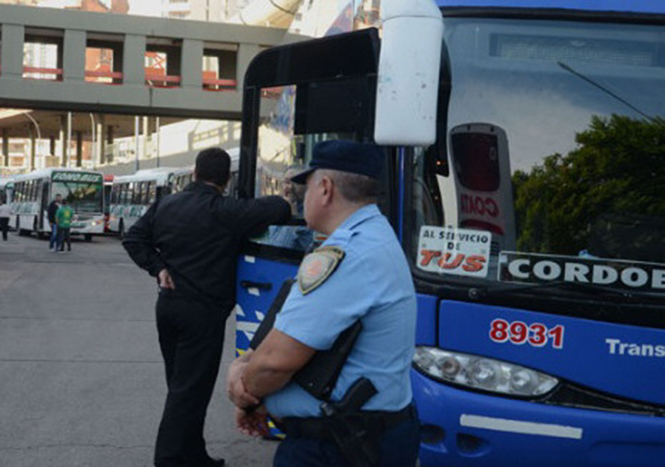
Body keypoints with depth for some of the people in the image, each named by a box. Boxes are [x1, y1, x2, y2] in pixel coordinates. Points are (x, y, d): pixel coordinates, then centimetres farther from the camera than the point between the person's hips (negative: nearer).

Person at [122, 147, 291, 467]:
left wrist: (158, 267, 3)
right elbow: (279, 208, -17)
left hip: (167, 304, 8)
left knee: (181, 383, 17)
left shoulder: (165, 204, 6)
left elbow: (133, 239, 9)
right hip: (203, 311, -7)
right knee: (190, 389, -1)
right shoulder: (225, 212, -15)